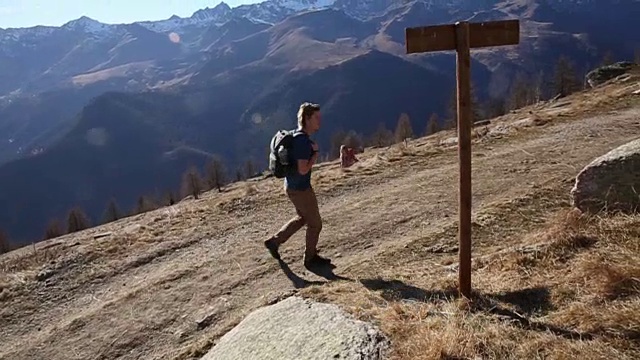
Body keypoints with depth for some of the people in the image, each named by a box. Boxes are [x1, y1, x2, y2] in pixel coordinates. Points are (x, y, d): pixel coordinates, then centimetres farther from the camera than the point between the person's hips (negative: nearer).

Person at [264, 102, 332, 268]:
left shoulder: (297, 136, 5)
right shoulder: (303, 141, -26)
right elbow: (303, 169, -28)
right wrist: (316, 154, -14)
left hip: (292, 186, 10)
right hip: (300, 189, -10)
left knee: (302, 218, 28)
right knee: (315, 223, 9)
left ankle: (274, 241, 32)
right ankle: (310, 258, 27)